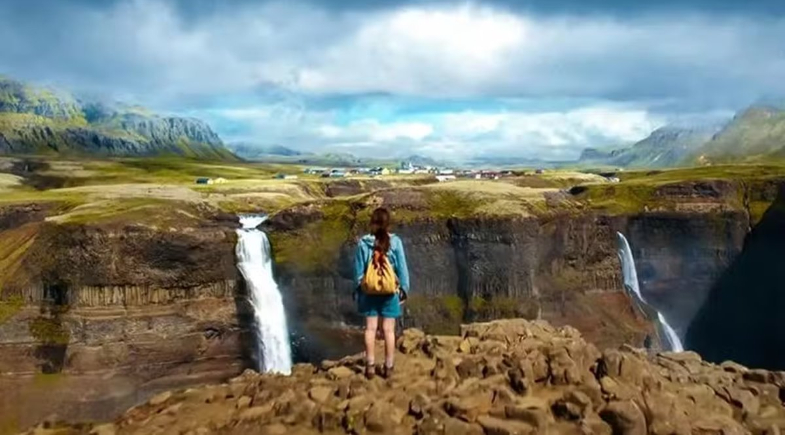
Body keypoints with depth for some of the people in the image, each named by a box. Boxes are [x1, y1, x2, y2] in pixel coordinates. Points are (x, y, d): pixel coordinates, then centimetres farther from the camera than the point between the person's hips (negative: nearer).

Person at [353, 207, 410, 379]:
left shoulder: (363, 243, -7)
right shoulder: (395, 242, -9)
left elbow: (358, 270, -1)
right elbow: (402, 268, -4)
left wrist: (358, 289, 10)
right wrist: (404, 289, 6)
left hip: (369, 291, 1)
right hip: (390, 292, -1)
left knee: (370, 328, 8)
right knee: (389, 330, 6)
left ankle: (370, 365, 10)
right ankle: (388, 366, 11)